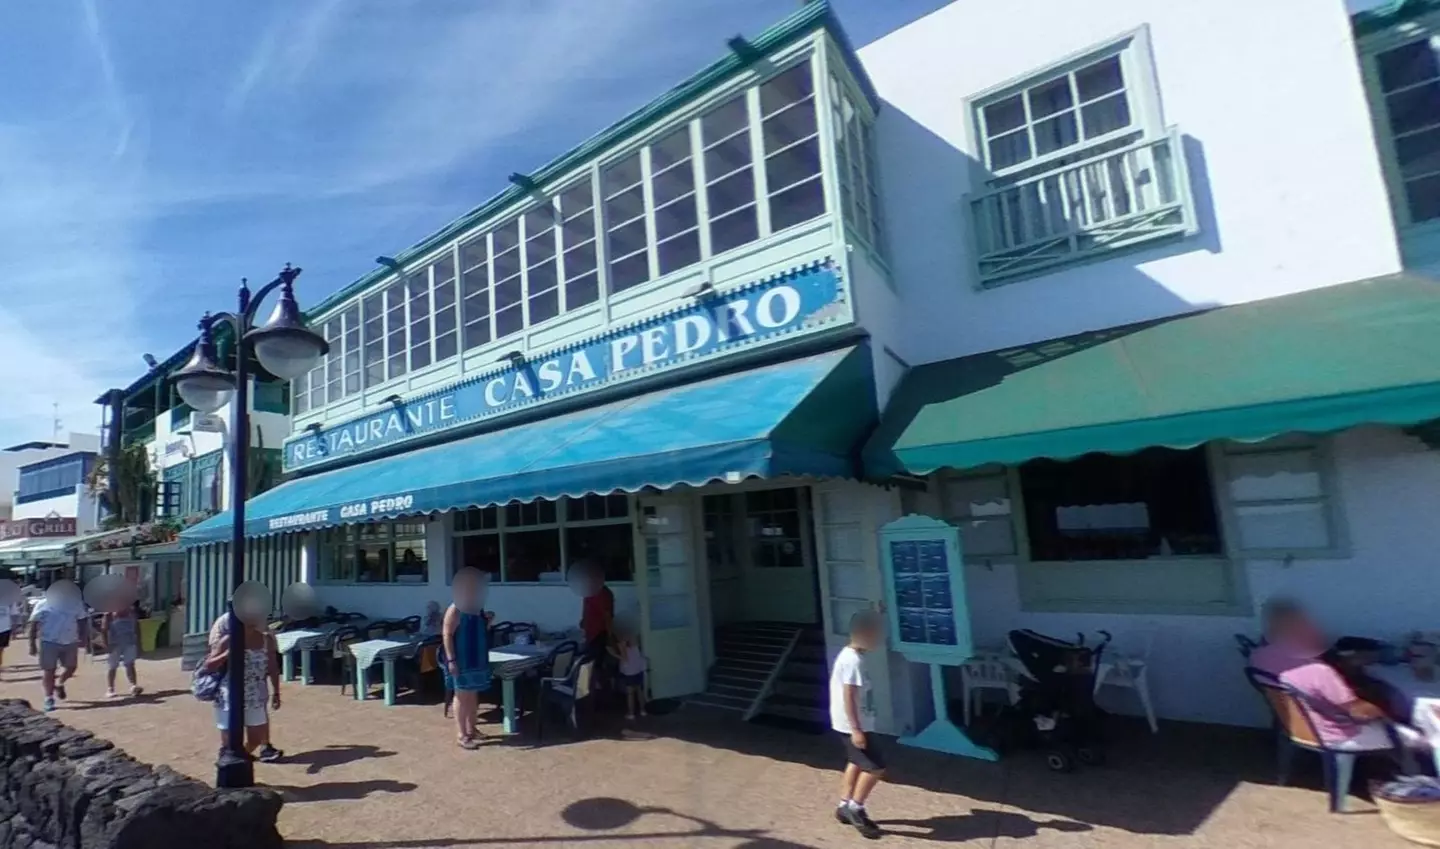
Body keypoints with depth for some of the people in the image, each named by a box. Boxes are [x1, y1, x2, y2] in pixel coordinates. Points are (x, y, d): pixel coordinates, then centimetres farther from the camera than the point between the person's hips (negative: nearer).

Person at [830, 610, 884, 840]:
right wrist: (856, 730, -24)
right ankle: (854, 808, 10)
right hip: (853, 725, -10)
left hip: (854, 723, 10)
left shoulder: (850, 655, 8)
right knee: (876, 768, -3)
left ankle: (845, 807, 32)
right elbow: (848, 697, -26)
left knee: (856, 763, 20)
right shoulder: (853, 661, -24)